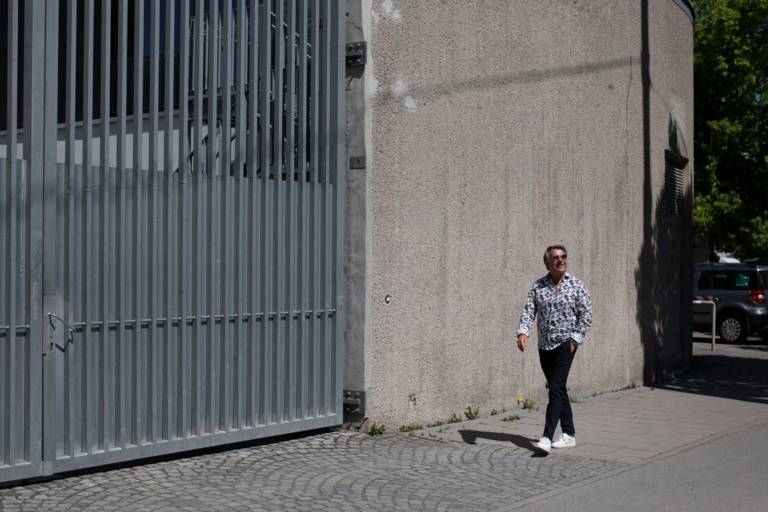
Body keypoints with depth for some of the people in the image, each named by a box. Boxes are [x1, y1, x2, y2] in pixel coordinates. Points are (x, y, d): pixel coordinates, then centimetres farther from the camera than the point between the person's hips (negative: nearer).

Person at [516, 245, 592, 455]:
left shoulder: (577, 286, -3)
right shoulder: (538, 286, 5)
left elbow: (586, 316, -2)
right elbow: (529, 311, -2)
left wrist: (575, 339, -9)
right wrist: (523, 332, -18)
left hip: (565, 344, -4)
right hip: (545, 345, 4)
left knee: (556, 389, -14)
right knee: (558, 390, 11)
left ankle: (547, 437, -18)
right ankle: (569, 434, 22)